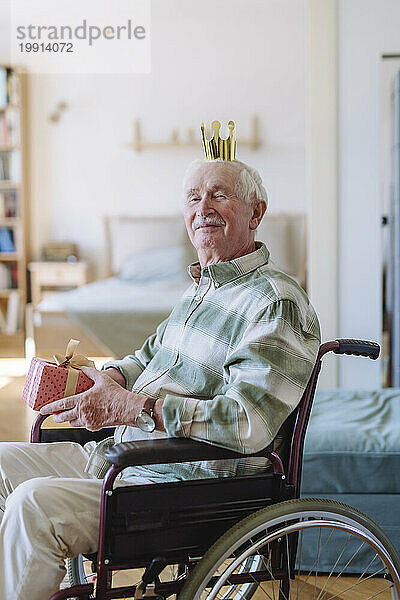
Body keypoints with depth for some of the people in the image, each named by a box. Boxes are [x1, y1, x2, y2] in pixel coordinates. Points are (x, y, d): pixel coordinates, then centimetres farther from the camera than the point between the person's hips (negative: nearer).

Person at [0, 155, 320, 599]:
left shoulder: (277, 304, -16)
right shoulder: (201, 286, 16)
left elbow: (249, 423, -27)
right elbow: (151, 355, 25)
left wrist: (131, 407, -28)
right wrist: (106, 377, 0)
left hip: (192, 489, -10)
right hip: (128, 460, 10)